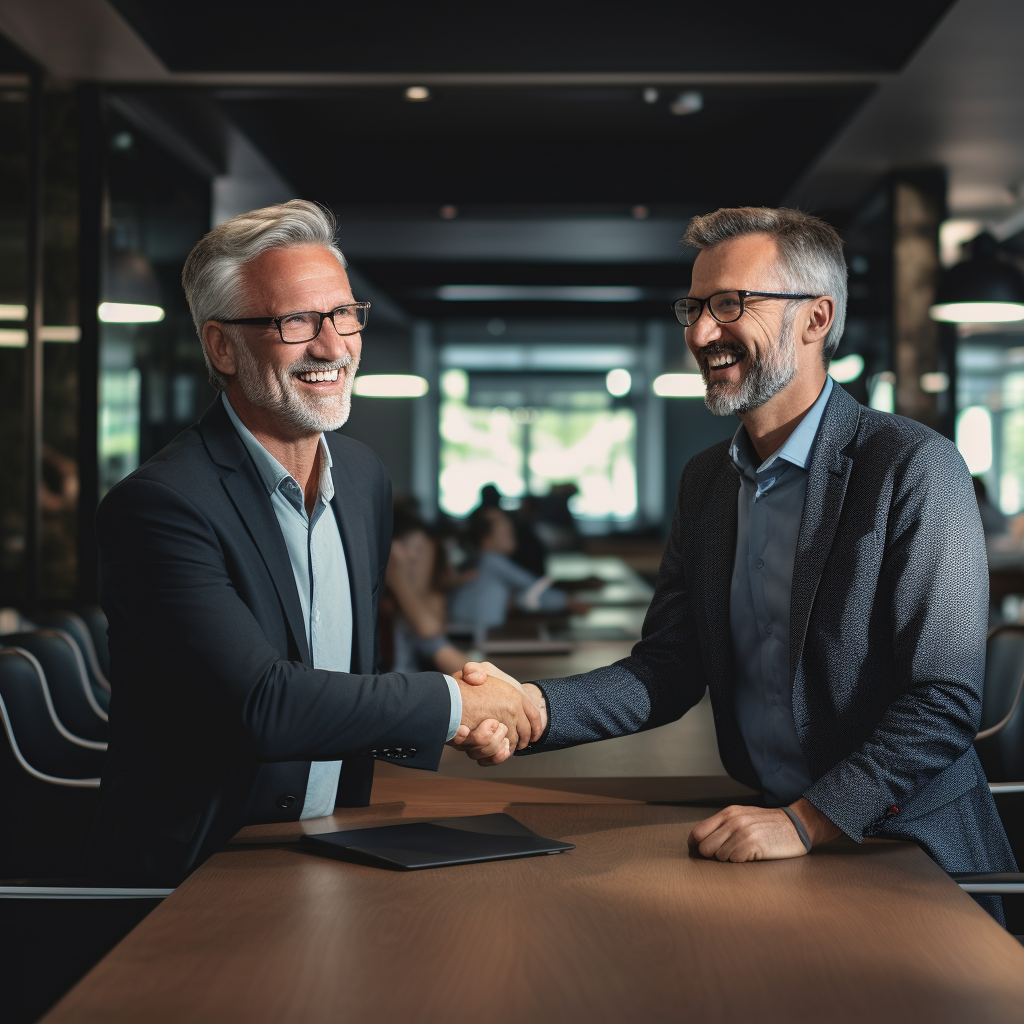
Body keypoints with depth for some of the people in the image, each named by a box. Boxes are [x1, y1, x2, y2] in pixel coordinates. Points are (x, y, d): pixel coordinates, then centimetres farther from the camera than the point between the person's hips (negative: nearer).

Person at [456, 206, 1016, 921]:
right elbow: (669, 671, 6)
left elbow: (946, 699, -16)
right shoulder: (706, 480, 10)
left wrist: (810, 820, -23)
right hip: (761, 833, 5)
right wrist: (534, 707, -11)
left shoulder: (915, 468, -11)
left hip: (908, 858, -5)